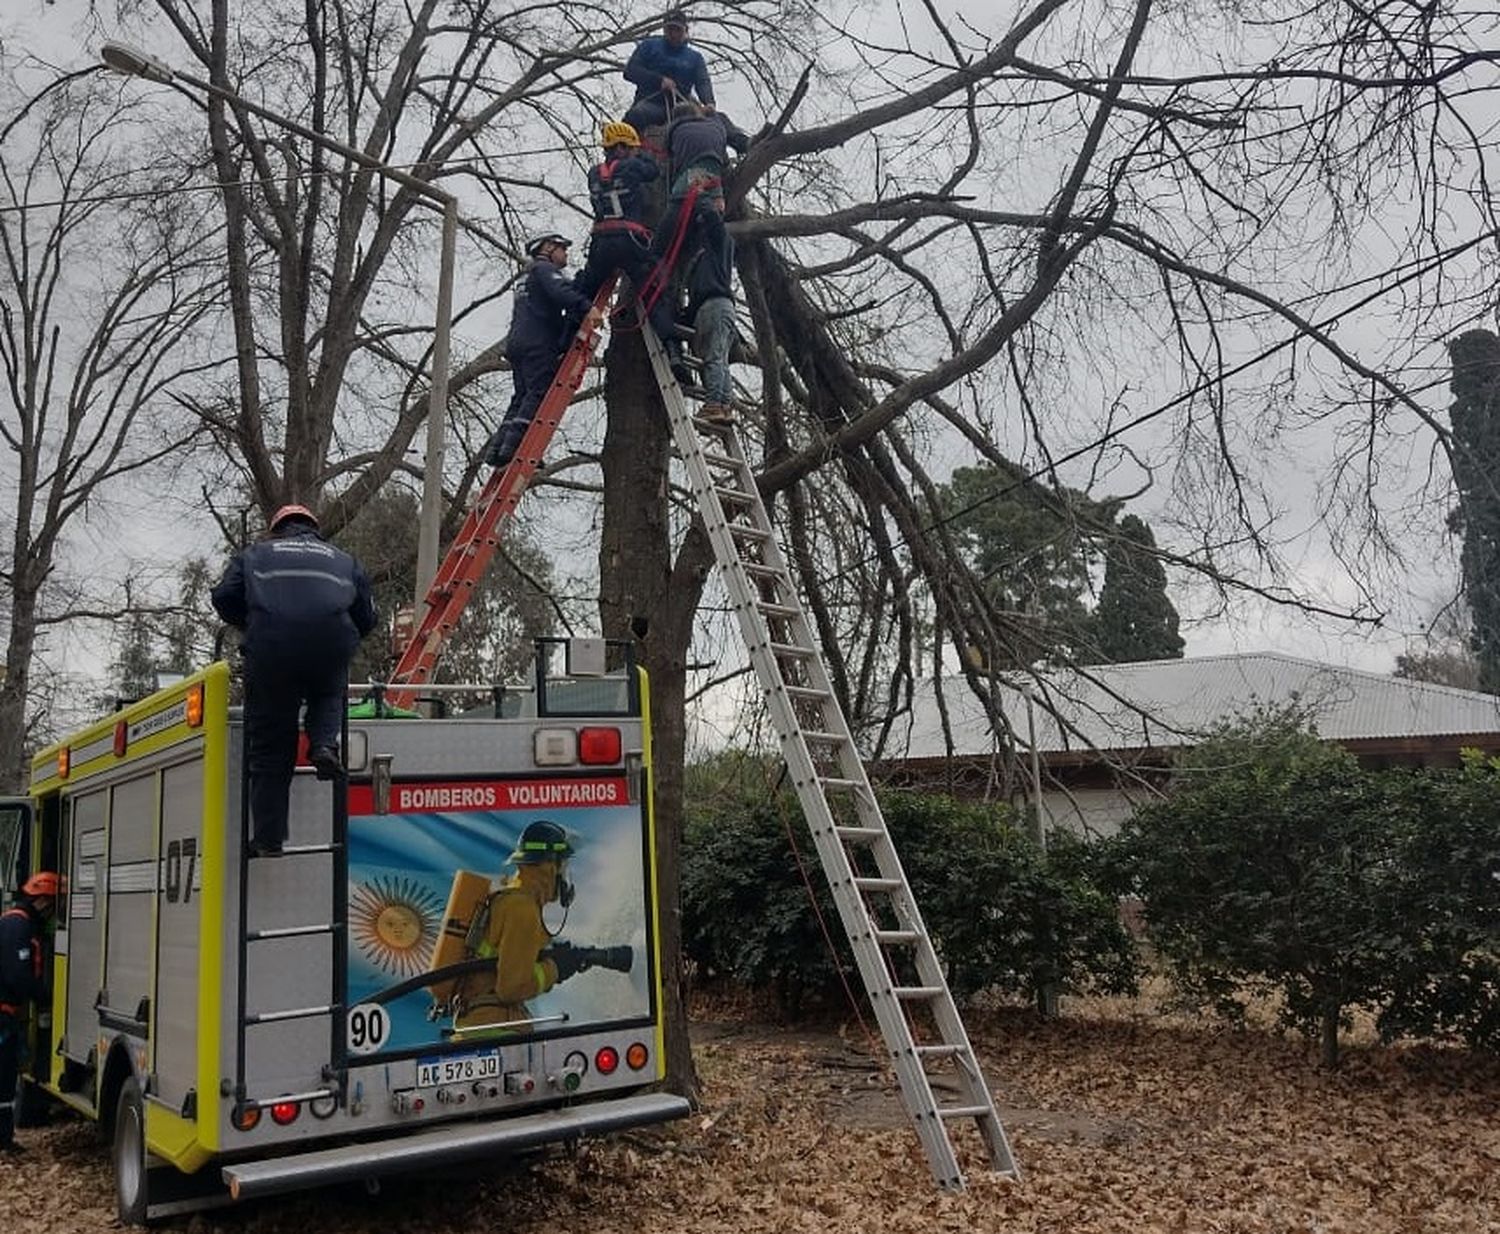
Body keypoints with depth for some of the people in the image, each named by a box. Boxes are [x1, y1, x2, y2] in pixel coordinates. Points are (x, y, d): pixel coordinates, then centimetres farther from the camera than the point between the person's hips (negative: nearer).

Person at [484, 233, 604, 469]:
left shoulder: (526, 279, 35)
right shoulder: (544, 269, 4)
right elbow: (561, 291, -18)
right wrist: (587, 306, -30)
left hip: (517, 343, 10)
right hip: (538, 344, -9)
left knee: (522, 397, 4)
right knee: (541, 392, -17)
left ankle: (497, 449, -4)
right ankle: (514, 444, -30)